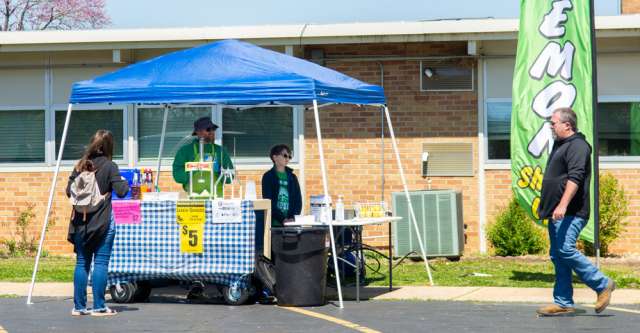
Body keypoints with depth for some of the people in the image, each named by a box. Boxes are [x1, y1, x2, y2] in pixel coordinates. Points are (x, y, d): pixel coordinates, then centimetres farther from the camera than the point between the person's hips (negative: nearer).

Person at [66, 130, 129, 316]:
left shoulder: (80, 166, 5)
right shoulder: (109, 167, -7)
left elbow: (69, 191, 6)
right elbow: (121, 191, -12)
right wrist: (125, 183, 9)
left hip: (81, 222, 4)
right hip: (102, 223, -4)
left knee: (82, 263, 9)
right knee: (100, 263, -1)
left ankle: (79, 306, 10)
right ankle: (98, 306, -2)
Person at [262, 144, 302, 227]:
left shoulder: (292, 177, 16)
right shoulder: (268, 177, 3)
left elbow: (298, 199, 10)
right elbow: (268, 201, -6)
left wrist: (293, 218, -7)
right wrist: (282, 219, -16)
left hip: (291, 223, 4)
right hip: (274, 223, -3)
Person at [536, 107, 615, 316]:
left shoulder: (577, 146, -11)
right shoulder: (560, 145, 21)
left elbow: (575, 178, -23)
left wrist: (562, 205, -31)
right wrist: (546, 207, 28)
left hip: (570, 213, -10)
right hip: (557, 213, 10)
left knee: (565, 250, -18)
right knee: (557, 256, 7)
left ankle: (602, 285, -6)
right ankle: (564, 303, 10)